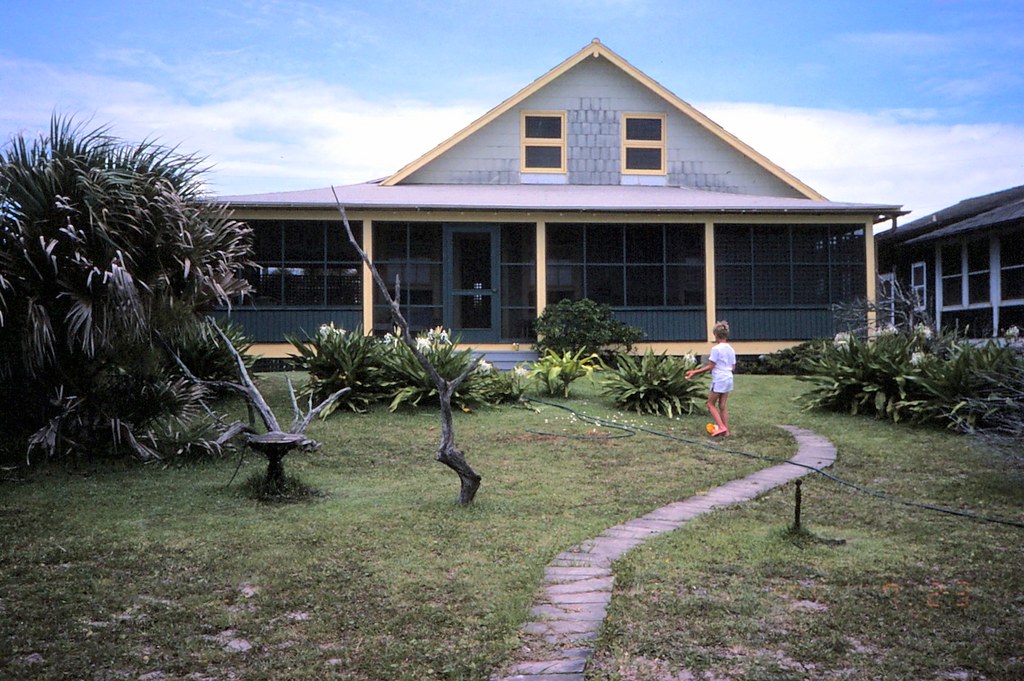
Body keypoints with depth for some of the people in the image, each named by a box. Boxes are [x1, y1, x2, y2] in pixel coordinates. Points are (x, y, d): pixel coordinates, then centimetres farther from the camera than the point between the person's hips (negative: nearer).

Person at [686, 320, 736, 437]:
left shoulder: (716, 349, -13)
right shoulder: (731, 349, 8)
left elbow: (710, 366, -14)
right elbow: (733, 367, 13)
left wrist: (695, 372, -11)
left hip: (718, 380, -7)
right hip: (729, 379, 7)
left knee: (711, 404, 5)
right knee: (722, 406, 12)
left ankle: (721, 427, -7)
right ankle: (726, 430, 10)